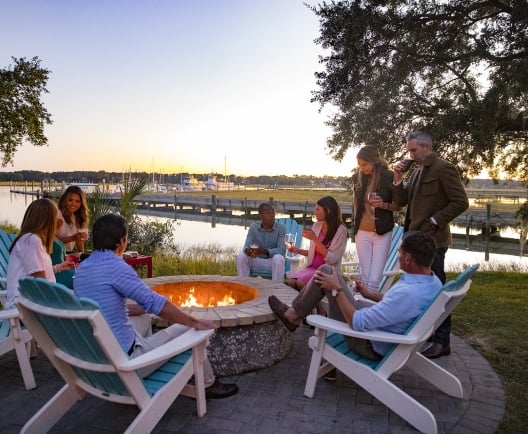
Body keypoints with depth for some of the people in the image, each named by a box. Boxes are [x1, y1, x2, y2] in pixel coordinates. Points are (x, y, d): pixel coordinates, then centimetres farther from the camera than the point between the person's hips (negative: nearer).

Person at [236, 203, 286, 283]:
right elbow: (246, 246, -10)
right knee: (241, 256, -23)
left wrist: (264, 251, -38)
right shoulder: (253, 227, -3)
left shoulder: (281, 228, -11)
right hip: (257, 262, 2)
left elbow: (282, 250, -21)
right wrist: (248, 250, -37)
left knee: (278, 258, -35)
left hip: (273, 262, -2)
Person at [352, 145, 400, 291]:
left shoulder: (389, 177, -9)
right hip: (361, 232, 3)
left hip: (382, 233, -3)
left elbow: (398, 206, -1)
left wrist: (383, 204, -20)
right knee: (365, 278, 6)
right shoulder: (357, 178, 2)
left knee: (374, 280, -6)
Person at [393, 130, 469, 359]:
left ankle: (441, 341, 8)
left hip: (432, 240, -8)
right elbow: (402, 201, 13)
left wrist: (434, 221, -16)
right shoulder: (417, 171, 14)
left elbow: (461, 202, -15)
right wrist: (398, 179, -1)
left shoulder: (443, 168, -10)